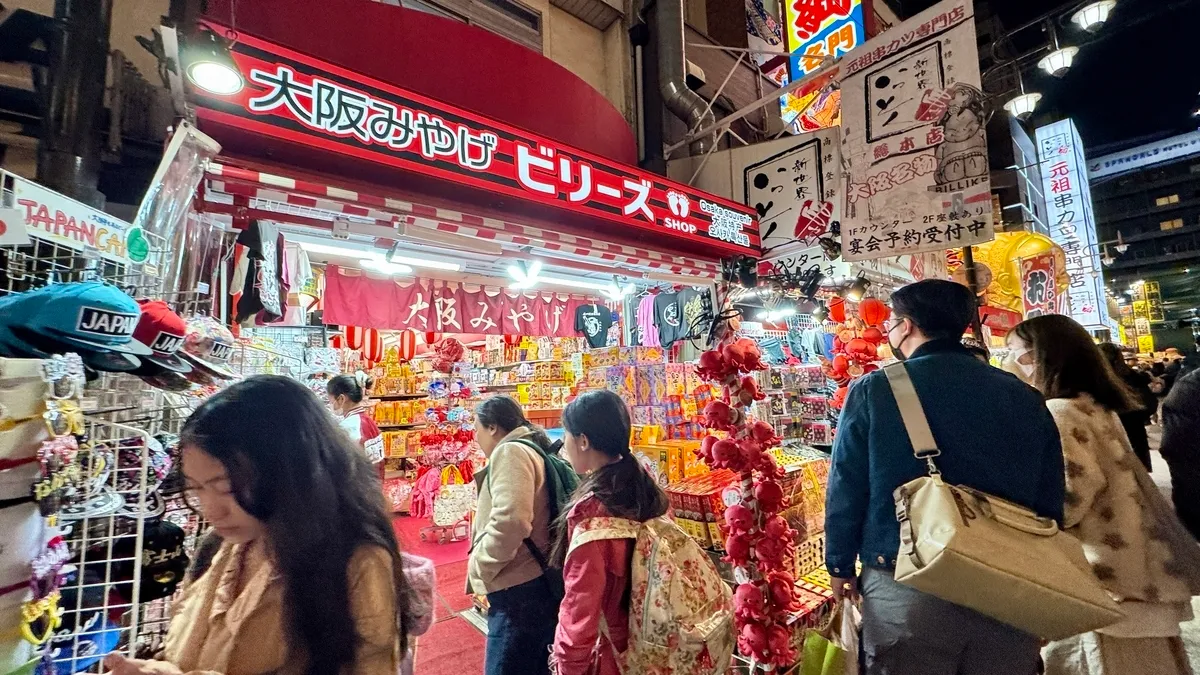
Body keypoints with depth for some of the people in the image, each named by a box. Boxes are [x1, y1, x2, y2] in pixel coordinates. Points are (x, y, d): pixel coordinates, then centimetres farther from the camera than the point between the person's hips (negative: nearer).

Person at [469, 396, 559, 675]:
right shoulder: (532, 449, 15)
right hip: (539, 584, 10)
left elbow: (510, 520, -28)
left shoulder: (510, 451, -14)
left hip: (520, 590, -10)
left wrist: (480, 566, -14)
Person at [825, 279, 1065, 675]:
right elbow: (1050, 498, 8)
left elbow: (845, 490, -9)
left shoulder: (874, 390, -12)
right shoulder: (1025, 397, 1)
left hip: (906, 589, -3)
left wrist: (840, 566, 5)